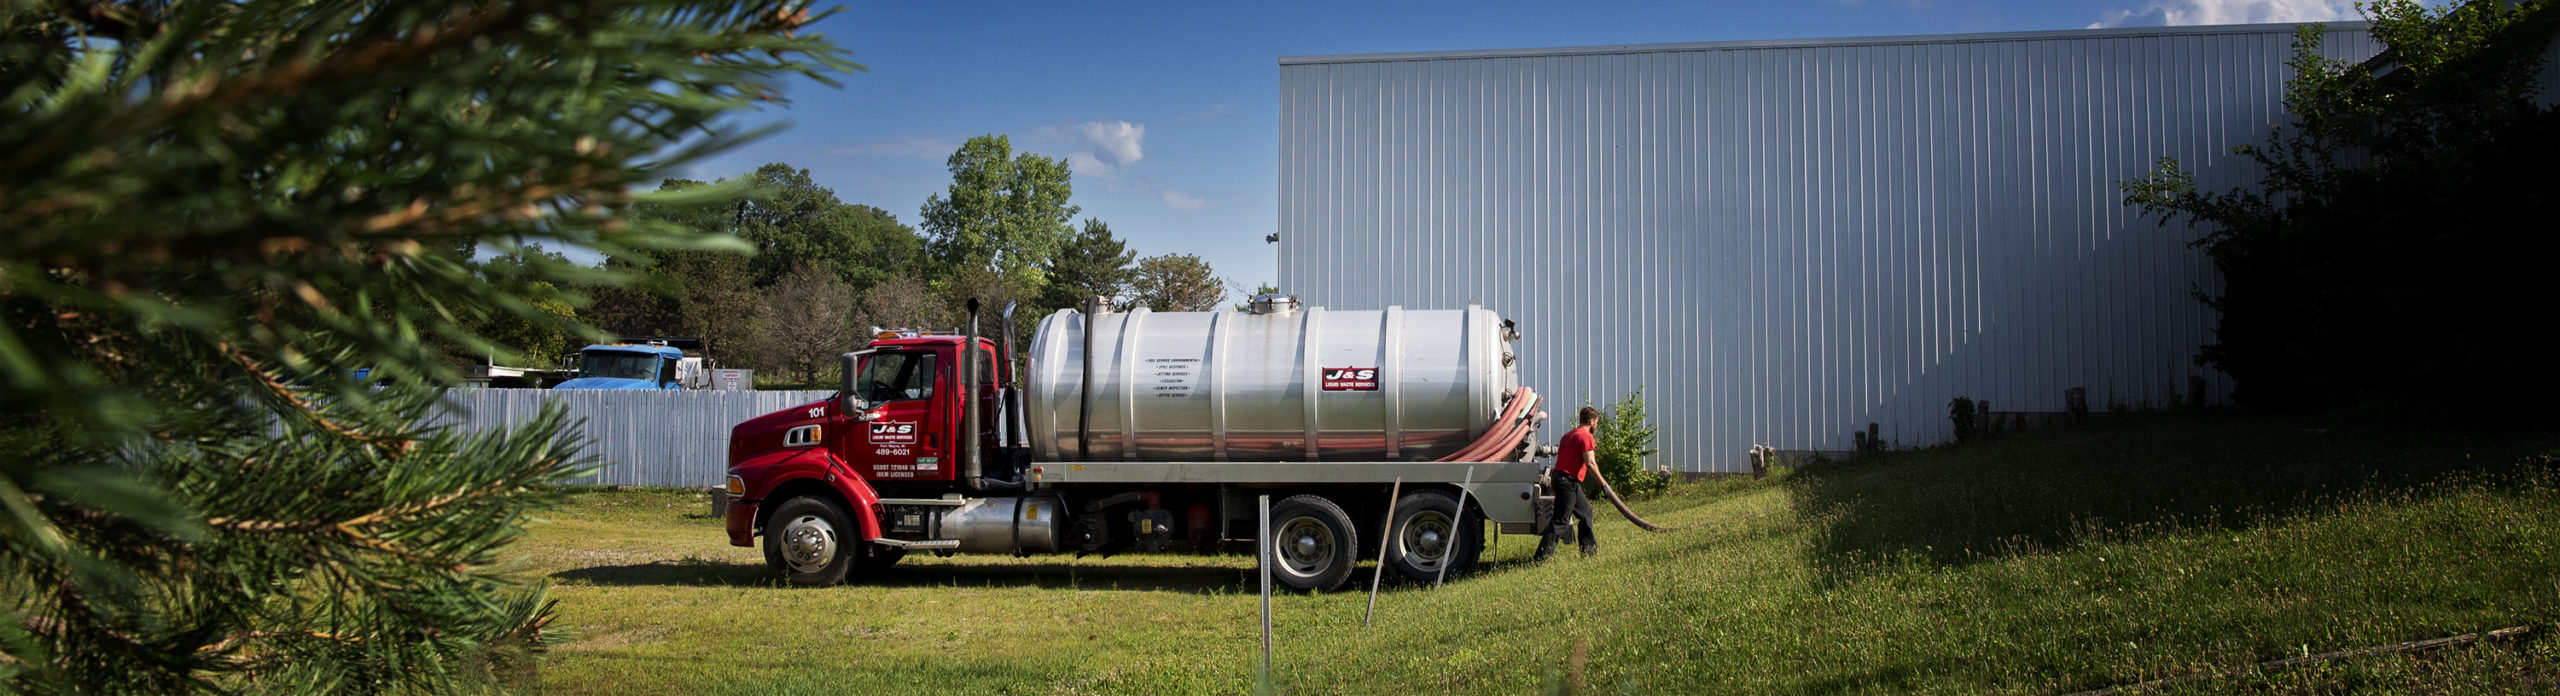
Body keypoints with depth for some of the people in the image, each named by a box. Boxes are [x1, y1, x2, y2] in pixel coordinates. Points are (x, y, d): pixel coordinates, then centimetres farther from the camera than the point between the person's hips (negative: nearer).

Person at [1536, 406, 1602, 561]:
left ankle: (1589, 549, 25)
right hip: (1568, 481, -10)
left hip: (1559, 477, 10)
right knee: (1560, 520, -11)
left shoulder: (1570, 434, 21)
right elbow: (1590, 463, -17)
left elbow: (1561, 455, 21)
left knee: (1585, 512, 19)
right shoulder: (1586, 436, -8)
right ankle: (1543, 556, -14)